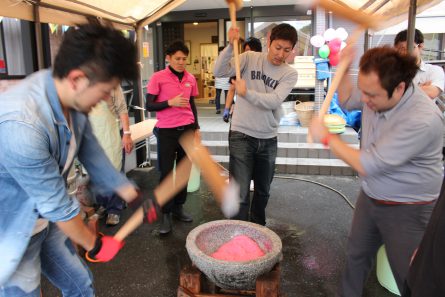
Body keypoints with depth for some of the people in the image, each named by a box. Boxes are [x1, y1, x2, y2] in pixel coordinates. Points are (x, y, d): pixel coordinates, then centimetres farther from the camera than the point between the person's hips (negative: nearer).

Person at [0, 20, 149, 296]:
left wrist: (133, 195, 3)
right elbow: (56, 203, -27)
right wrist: (95, 245, -11)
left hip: (46, 220, 7)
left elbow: (92, 154, 1)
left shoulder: (73, 99, -12)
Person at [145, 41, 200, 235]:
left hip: (187, 129, 4)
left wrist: (196, 127, 13)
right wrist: (170, 102, -19)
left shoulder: (190, 79, 7)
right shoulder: (158, 78, -6)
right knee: (166, 172, 0)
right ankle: (166, 214, 11)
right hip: (167, 131, -4)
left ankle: (179, 207, 24)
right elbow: (149, 105, -6)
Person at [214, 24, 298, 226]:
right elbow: (219, 72, -12)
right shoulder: (250, 58, -2)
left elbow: (274, 101, -16)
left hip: (268, 139, 3)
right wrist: (231, 46, -24)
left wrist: (246, 93, -28)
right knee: (240, 194, -6)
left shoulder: (290, 74, -1)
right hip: (241, 135, -3)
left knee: (263, 191, 20)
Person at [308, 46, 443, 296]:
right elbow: (347, 101, 12)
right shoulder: (377, 91, -11)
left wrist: (326, 137, -19)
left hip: (408, 211, -7)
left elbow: (367, 165, -30)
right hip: (370, 197, 7)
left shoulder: (422, 121, -33)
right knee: (357, 255, 22)